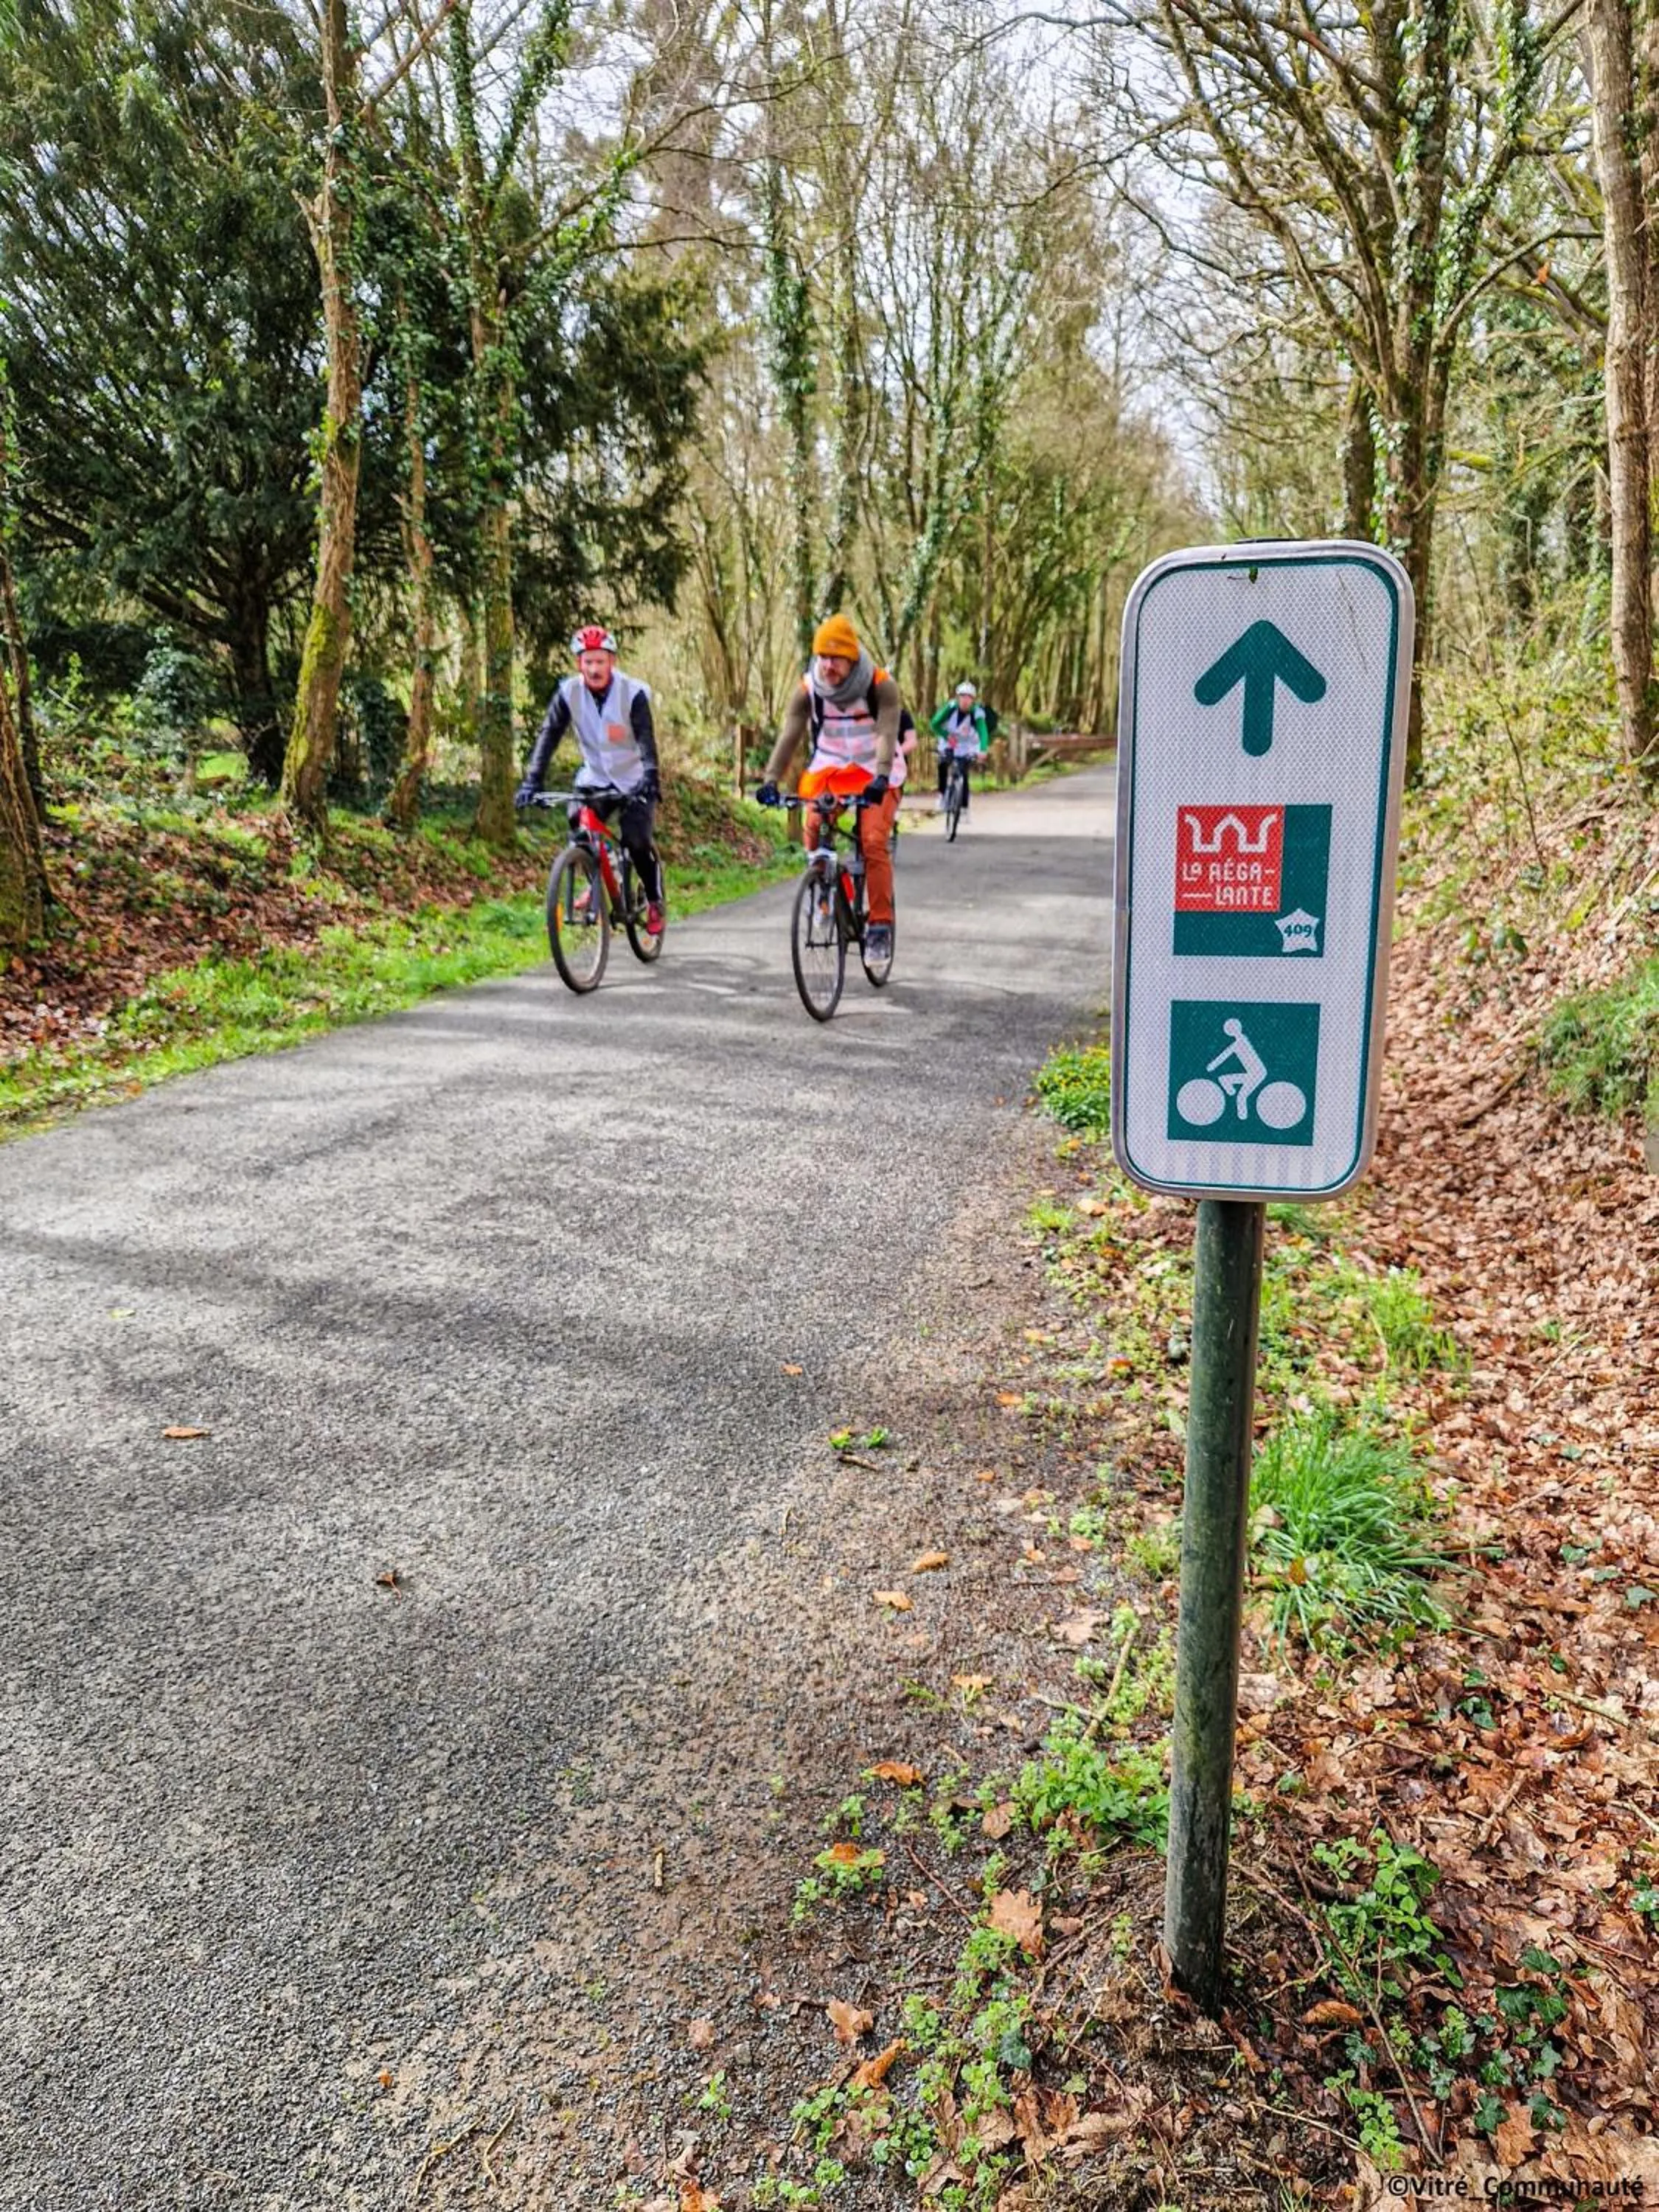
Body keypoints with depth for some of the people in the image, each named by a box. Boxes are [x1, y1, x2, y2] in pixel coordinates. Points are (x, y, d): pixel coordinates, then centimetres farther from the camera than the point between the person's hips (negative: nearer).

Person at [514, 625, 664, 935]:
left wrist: (650, 777, -45)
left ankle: (655, 902, 8)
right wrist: (532, 781, -29)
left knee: (637, 842, -17)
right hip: (595, 778, 3)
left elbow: (646, 739, -28)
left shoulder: (633, 693, -19)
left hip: (633, 781, -3)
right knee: (579, 822, -22)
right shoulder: (568, 693, -12)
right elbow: (548, 736, -17)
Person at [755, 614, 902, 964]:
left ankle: (881, 927, -13)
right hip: (829, 771, 3)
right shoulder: (807, 690, -13)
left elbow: (887, 735, -30)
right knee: (814, 831, -22)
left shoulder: (881, 686, -19)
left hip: (875, 777, -2)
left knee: (874, 842, -20)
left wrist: (881, 779, -47)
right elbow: (789, 735, -22)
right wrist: (770, 780, -36)